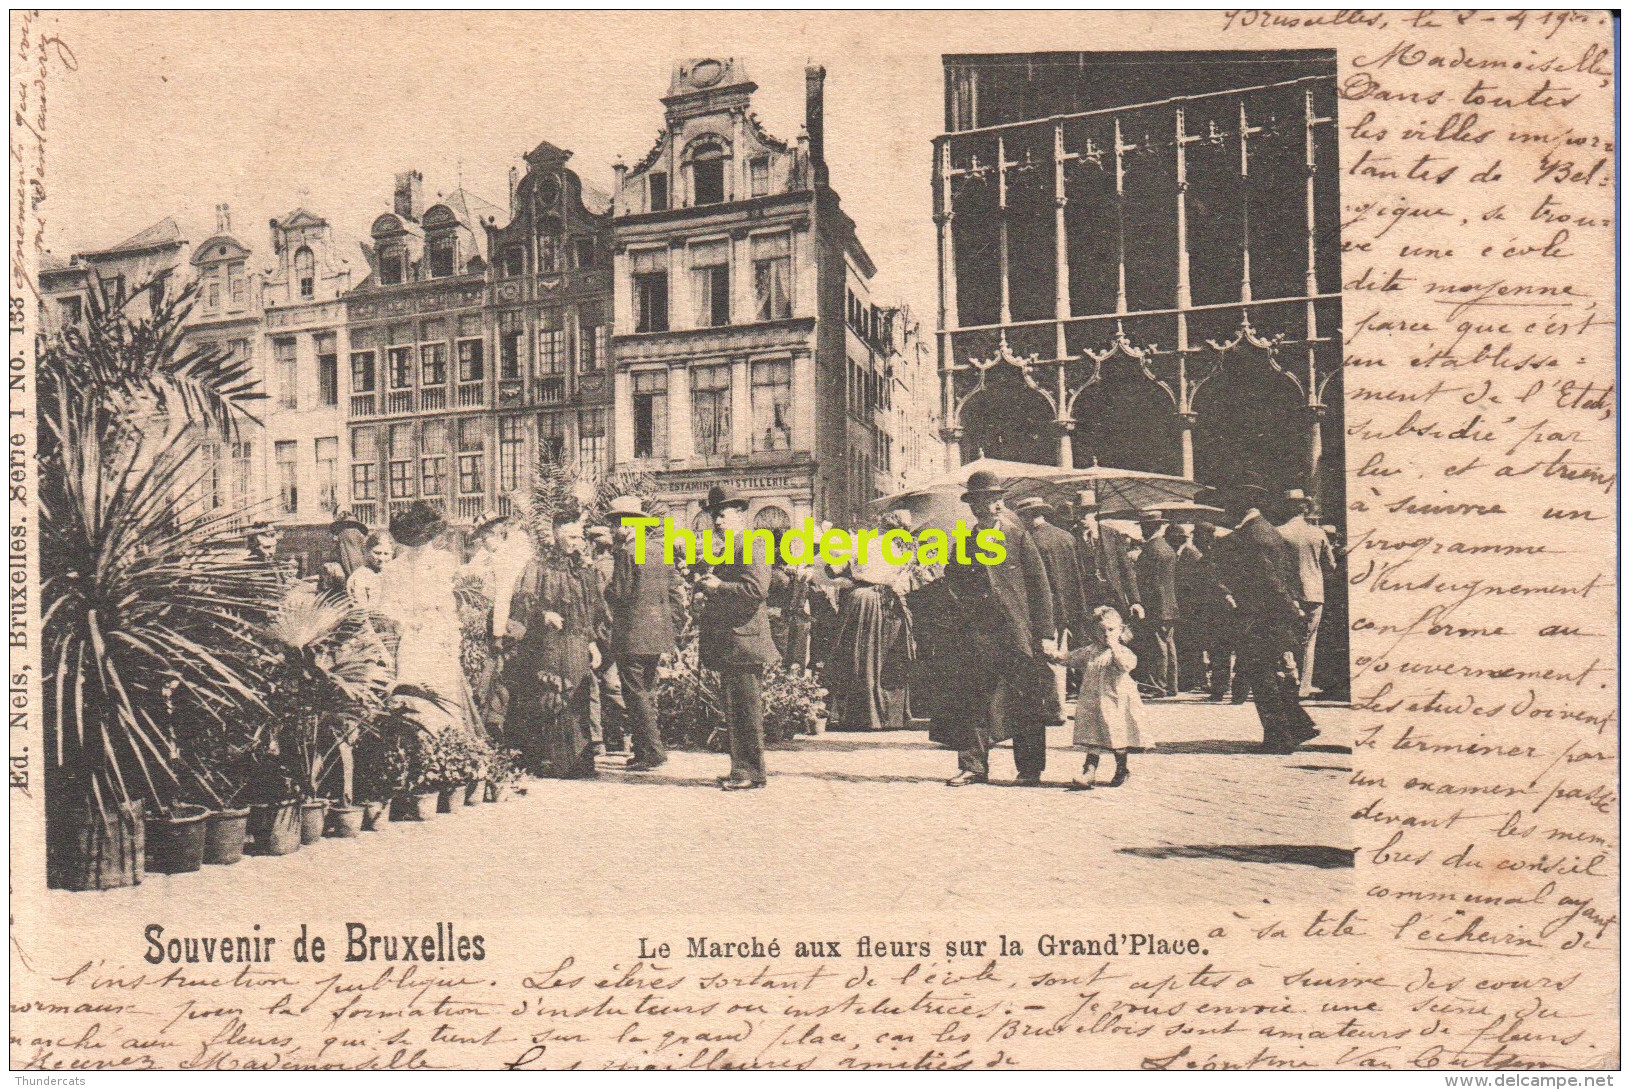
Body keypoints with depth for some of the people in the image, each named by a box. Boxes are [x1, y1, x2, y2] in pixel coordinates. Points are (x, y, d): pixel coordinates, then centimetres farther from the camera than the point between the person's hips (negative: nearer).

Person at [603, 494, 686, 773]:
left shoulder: (626, 552, -14)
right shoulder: (659, 549, 10)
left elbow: (618, 593, -16)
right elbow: (675, 589, 12)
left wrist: (603, 591, 5)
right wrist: (674, 624, 17)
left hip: (632, 633, -8)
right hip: (658, 631, 8)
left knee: (636, 694, -2)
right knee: (647, 692, 16)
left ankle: (653, 752, -2)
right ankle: (644, 750, 23)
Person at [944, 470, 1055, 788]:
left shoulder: (1019, 538, 2)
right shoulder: (964, 544, 12)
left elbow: (1040, 586, 1)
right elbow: (952, 578, 24)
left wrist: (1045, 633, -4)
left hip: (1018, 633, -3)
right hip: (979, 635, 3)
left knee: (1025, 705, 2)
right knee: (976, 700, -1)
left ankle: (1030, 770, 12)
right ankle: (972, 766, 4)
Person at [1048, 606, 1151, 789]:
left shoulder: (1123, 651, -2)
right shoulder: (1089, 651, 10)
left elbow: (1127, 665, -22)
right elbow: (1071, 658, 17)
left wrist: (1114, 647, -21)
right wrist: (1056, 655, 2)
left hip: (1117, 702, -3)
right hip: (1093, 702, 3)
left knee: (1118, 737, 5)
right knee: (1093, 736, -1)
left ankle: (1121, 769, 24)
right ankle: (1089, 771, -2)